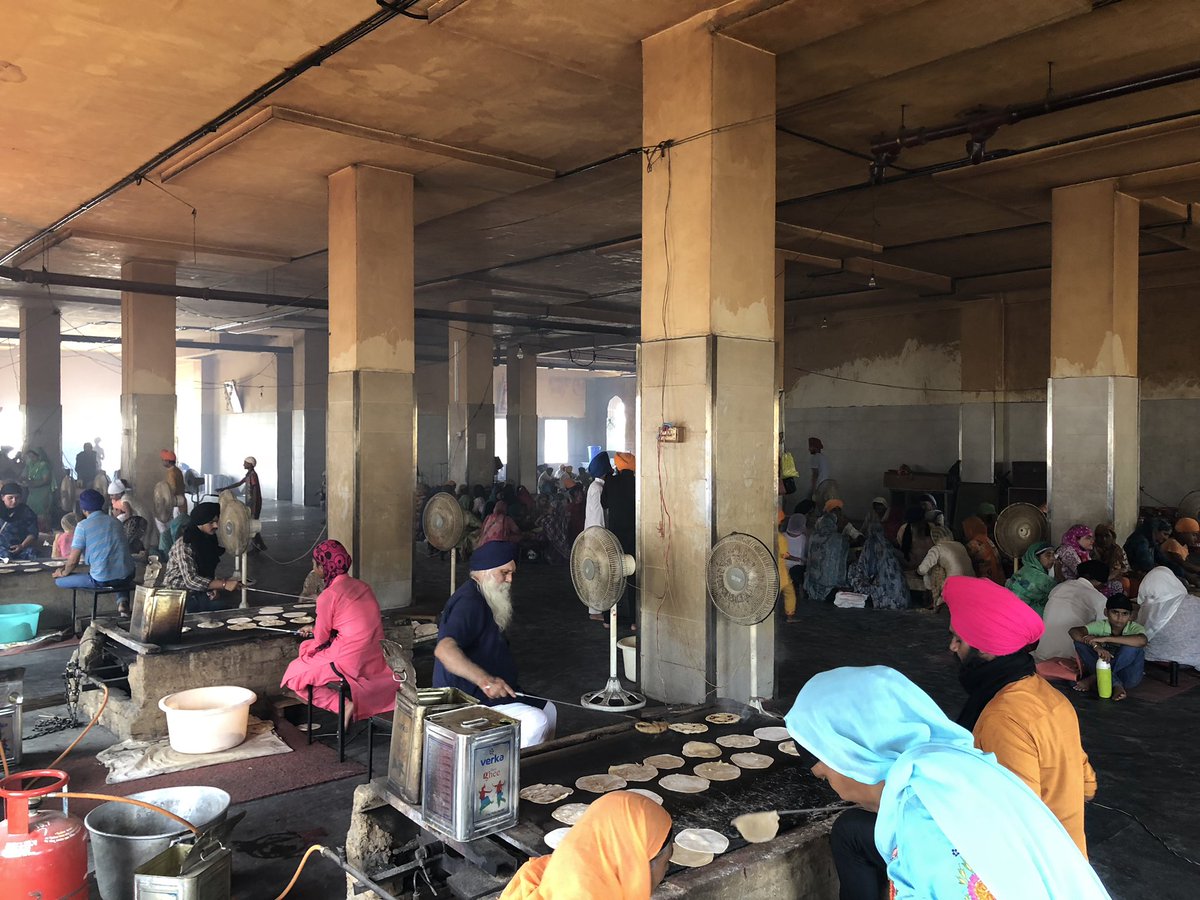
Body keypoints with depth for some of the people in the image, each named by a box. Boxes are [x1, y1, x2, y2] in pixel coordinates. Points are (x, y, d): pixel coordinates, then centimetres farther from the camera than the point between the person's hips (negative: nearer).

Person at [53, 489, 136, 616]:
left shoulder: (83, 526, -4)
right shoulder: (115, 521, 13)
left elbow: (73, 560, -4)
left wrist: (64, 573, 19)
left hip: (101, 580, -5)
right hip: (127, 576, 5)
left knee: (59, 580, 12)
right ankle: (122, 600, 10)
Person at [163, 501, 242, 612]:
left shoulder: (209, 540, 6)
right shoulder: (184, 545, -16)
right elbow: (191, 580, -25)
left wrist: (214, 588, -8)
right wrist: (224, 584, -31)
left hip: (197, 593, 6)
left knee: (224, 607, -21)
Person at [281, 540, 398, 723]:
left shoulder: (328, 596, -14)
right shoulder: (362, 586, 7)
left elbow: (321, 638, -4)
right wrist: (316, 629, 26)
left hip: (350, 662, -8)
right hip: (377, 659, 8)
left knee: (295, 675, 10)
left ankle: (344, 706, -8)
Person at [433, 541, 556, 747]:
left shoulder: (482, 601, 13)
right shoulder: (469, 603, -22)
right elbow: (444, 649, -39)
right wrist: (484, 679, -49)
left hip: (483, 691, 11)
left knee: (548, 710, 11)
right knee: (536, 722, -22)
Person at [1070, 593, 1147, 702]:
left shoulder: (1134, 628, -13)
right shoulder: (1100, 626, -9)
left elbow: (1141, 641, -39)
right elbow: (1074, 632, -25)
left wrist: (1105, 638, -38)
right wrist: (1096, 646, -42)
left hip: (1126, 672, -2)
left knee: (1132, 648, -30)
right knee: (1080, 642, -20)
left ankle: (1095, 678, -21)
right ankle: (1116, 685, -26)